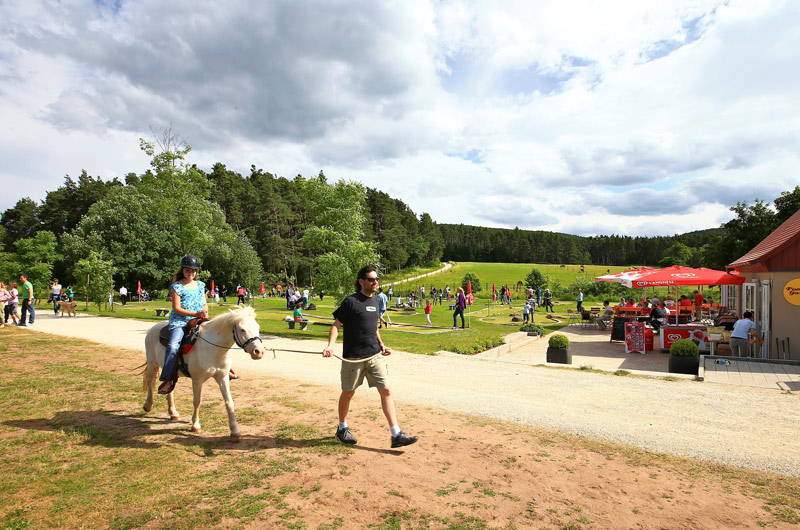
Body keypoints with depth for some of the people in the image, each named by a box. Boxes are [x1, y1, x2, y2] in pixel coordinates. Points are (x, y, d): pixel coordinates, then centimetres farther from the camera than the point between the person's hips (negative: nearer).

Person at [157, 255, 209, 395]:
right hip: (180, 321, -5)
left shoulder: (200, 285, 15)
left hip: (198, 320, 5)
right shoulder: (177, 287, -2)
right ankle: (168, 378, -16)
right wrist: (195, 314, -18)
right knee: (173, 346, -27)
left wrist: (205, 313, -5)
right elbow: (177, 308, -8)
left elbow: (205, 303, 18)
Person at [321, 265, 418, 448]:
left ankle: (396, 435, 2)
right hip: (353, 357, -5)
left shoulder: (375, 299, 11)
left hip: (375, 356, 6)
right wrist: (330, 345, -22)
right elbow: (336, 325, -8)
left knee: (386, 391, -1)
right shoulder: (351, 301, -10)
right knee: (348, 393, 10)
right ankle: (342, 428, 32)